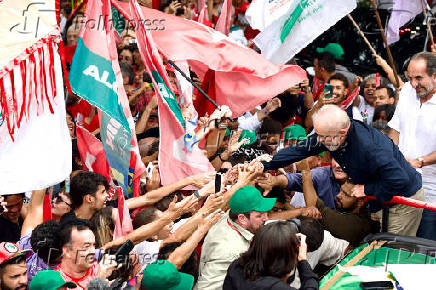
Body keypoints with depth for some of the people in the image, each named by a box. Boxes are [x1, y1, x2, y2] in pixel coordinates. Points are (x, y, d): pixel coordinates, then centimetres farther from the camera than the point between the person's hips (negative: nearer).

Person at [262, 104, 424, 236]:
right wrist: (265, 165, -5)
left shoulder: (369, 147, -38)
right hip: (379, 199, 8)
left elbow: (400, 180, -38)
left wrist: (367, 189, -25)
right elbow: (299, 151, -1)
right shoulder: (328, 135, -13)